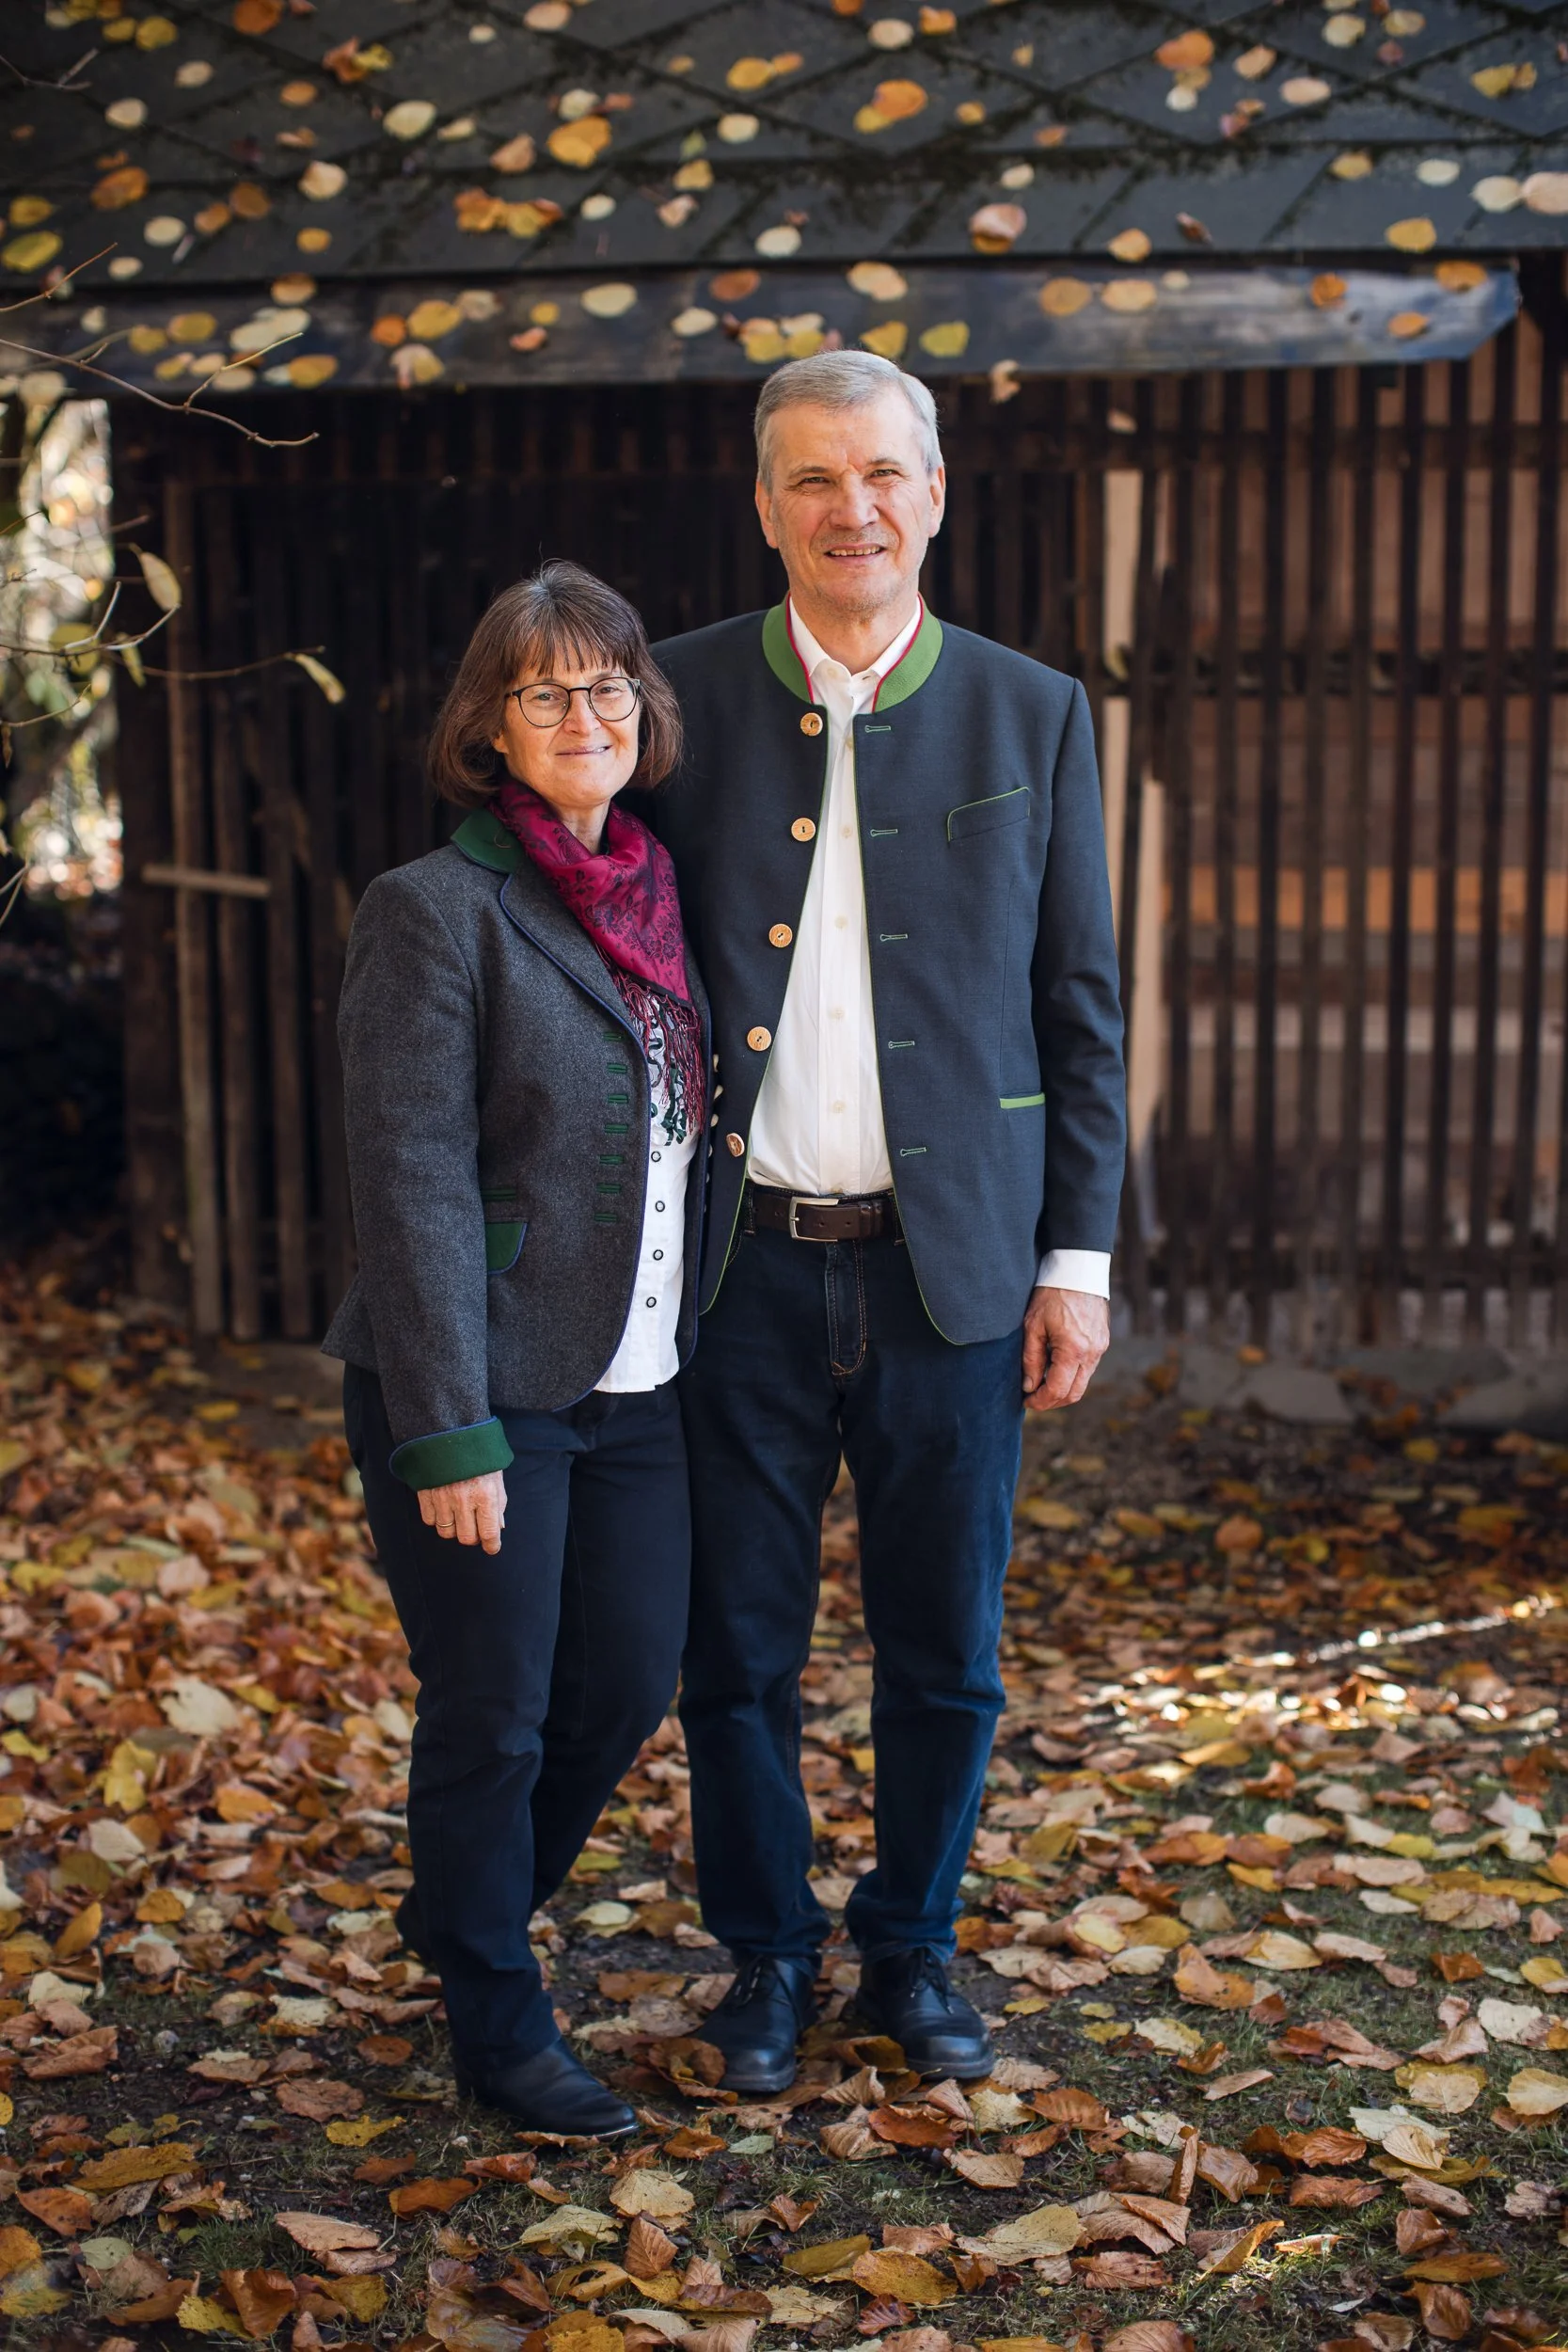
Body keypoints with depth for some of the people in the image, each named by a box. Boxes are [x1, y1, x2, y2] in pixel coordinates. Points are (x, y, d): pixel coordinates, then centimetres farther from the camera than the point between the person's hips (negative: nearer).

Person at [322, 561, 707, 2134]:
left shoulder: (655, 898, 10)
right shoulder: (436, 909, -11)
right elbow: (413, 1183, -15)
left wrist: (701, 1353, 8)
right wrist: (450, 1433, -19)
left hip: (633, 1384, 7)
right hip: (490, 1392, -6)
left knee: (629, 1682, 12)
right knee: (493, 1713, 4)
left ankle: (462, 1915, 37)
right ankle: (499, 2029, 23)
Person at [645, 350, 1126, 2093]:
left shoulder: (1032, 717, 4)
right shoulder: (685, 699, 2)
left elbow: (1081, 1009, 6)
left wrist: (1078, 1258, 2)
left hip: (950, 1264, 1)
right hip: (742, 1271, 0)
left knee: (946, 1654, 10)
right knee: (736, 1650, 8)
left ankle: (911, 1948, 30)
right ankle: (766, 1953, 28)